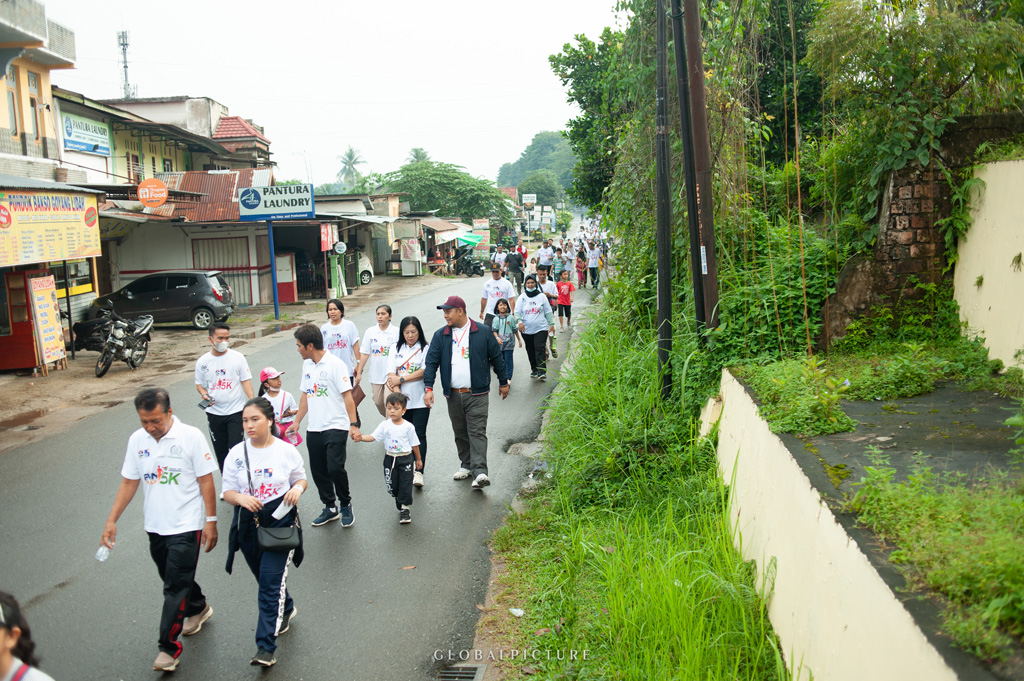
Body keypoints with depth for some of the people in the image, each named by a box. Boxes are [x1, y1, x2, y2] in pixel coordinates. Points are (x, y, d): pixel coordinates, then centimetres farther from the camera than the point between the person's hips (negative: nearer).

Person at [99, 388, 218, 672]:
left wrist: (211, 521, -11)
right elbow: (129, 483, 7)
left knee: (176, 586, -5)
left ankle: (168, 646, 5)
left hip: (186, 526, -5)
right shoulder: (137, 440, 0)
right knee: (175, 578, 20)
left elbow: (206, 481, -10)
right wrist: (112, 520, 2)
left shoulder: (191, 436, -14)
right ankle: (198, 608, 45)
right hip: (155, 526, 5)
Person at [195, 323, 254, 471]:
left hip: (236, 411, -3)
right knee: (220, 450, 11)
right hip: (214, 413, 3)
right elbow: (199, 383, 11)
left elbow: (246, 380, -4)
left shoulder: (237, 357, -3)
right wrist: (204, 394, -11)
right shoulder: (203, 362, 2)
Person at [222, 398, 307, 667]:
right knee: (265, 580, 19)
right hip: (249, 524, 3)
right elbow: (227, 491, 3)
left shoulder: (286, 450, -4)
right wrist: (240, 497, -19)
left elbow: (301, 478, 10)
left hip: (281, 521, -3)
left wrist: (298, 488, -13)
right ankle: (286, 610, 49)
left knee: (271, 583, -11)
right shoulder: (237, 453, -1)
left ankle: (266, 647, -8)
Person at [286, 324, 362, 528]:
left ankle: (345, 506, 8)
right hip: (313, 429, 7)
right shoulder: (307, 365, 12)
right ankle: (330, 507, 26)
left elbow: (347, 396, -13)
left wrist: (353, 423, -18)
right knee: (318, 471, 10)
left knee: (335, 467, -14)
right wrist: (297, 421, 19)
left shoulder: (335, 364, -11)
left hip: (335, 427, -7)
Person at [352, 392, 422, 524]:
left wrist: (418, 459, 8)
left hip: (405, 459, -2)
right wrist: (360, 437, -27)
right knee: (392, 484, 9)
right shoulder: (385, 425, -3)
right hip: (390, 458, 3)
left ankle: (405, 508, 10)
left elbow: (414, 444, 1)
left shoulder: (408, 427, -7)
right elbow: (373, 437, -9)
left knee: (405, 484, -2)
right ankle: (399, 500, 36)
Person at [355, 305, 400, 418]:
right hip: (376, 374, 3)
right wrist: (359, 372, 3)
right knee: (378, 402, 10)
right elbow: (364, 353, 5)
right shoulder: (370, 332, 4)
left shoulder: (396, 331, -4)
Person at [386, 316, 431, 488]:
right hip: (401, 400, 3)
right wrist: (397, 391, -12)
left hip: (420, 400, -3)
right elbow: (391, 373, 3)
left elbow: (424, 372, -11)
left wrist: (401, 379, -8)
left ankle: (418, 472, -11)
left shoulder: (425, 348, 0)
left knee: (419, 435, -8)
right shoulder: (397, 349, 11)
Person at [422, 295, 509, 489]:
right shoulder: (440, 335, 4)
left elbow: (497, 358, 7)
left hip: (477, 394, -3)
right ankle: (466, 465, 27)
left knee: (477, 432, -9)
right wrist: (428, 388, -10)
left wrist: (503, 383, 11)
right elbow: (431, 362, 2)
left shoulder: (483, 332, -1)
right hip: (453, 394, 4)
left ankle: (480, 472, -14)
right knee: (460, 432, 12)